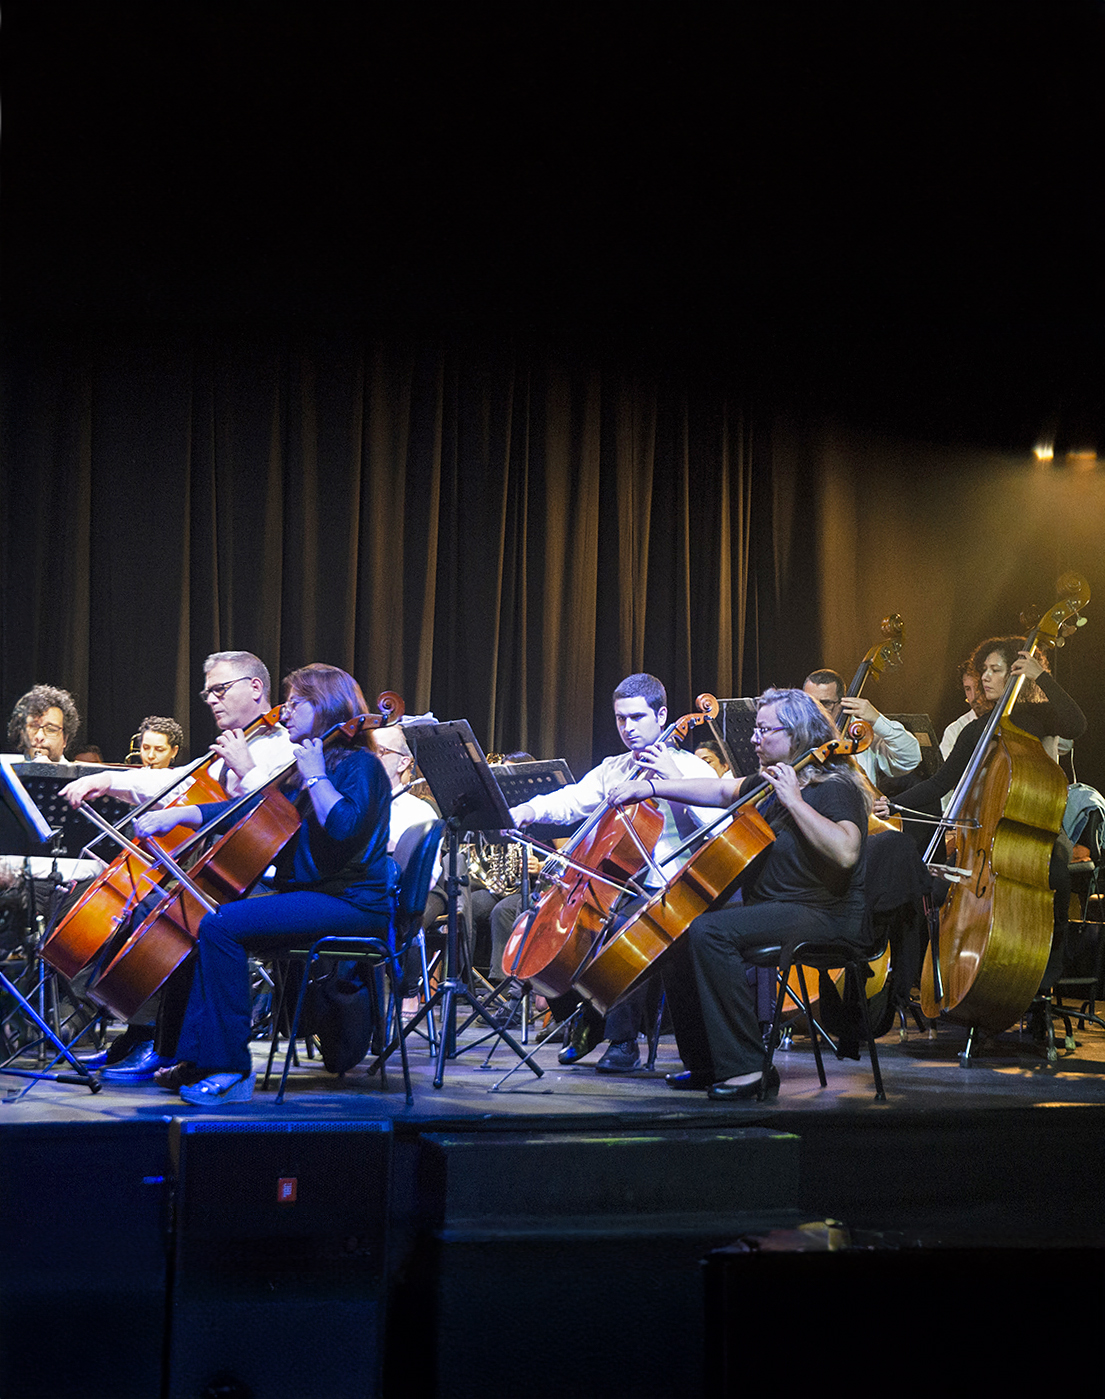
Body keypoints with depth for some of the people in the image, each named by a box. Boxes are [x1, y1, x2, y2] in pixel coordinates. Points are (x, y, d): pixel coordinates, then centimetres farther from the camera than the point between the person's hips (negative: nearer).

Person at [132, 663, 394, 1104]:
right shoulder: (303, 771, 21)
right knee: (206, 923, -4)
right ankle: (198, 1060, -7)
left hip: (350, 903, -10)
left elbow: (344, 825, -24)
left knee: (221, 927, -24)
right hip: (306, 894, 10)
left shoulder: (360, 766, -7)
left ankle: (230, 1070, -22)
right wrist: (178, 815, 13)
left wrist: (314, 775, -14)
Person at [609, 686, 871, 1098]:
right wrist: (650, 787, 17)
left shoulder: (834, 787, -13)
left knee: (710, 932, -29)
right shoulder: (772, 779, 16)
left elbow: (845, 852, -30)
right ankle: (706, 1063, 9)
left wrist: (794, 801, -26)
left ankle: (749, 1068, -27)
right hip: (772, 908, 10)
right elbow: (719, 790, 24)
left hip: (827, 917, -10)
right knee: (675, 934, 0)